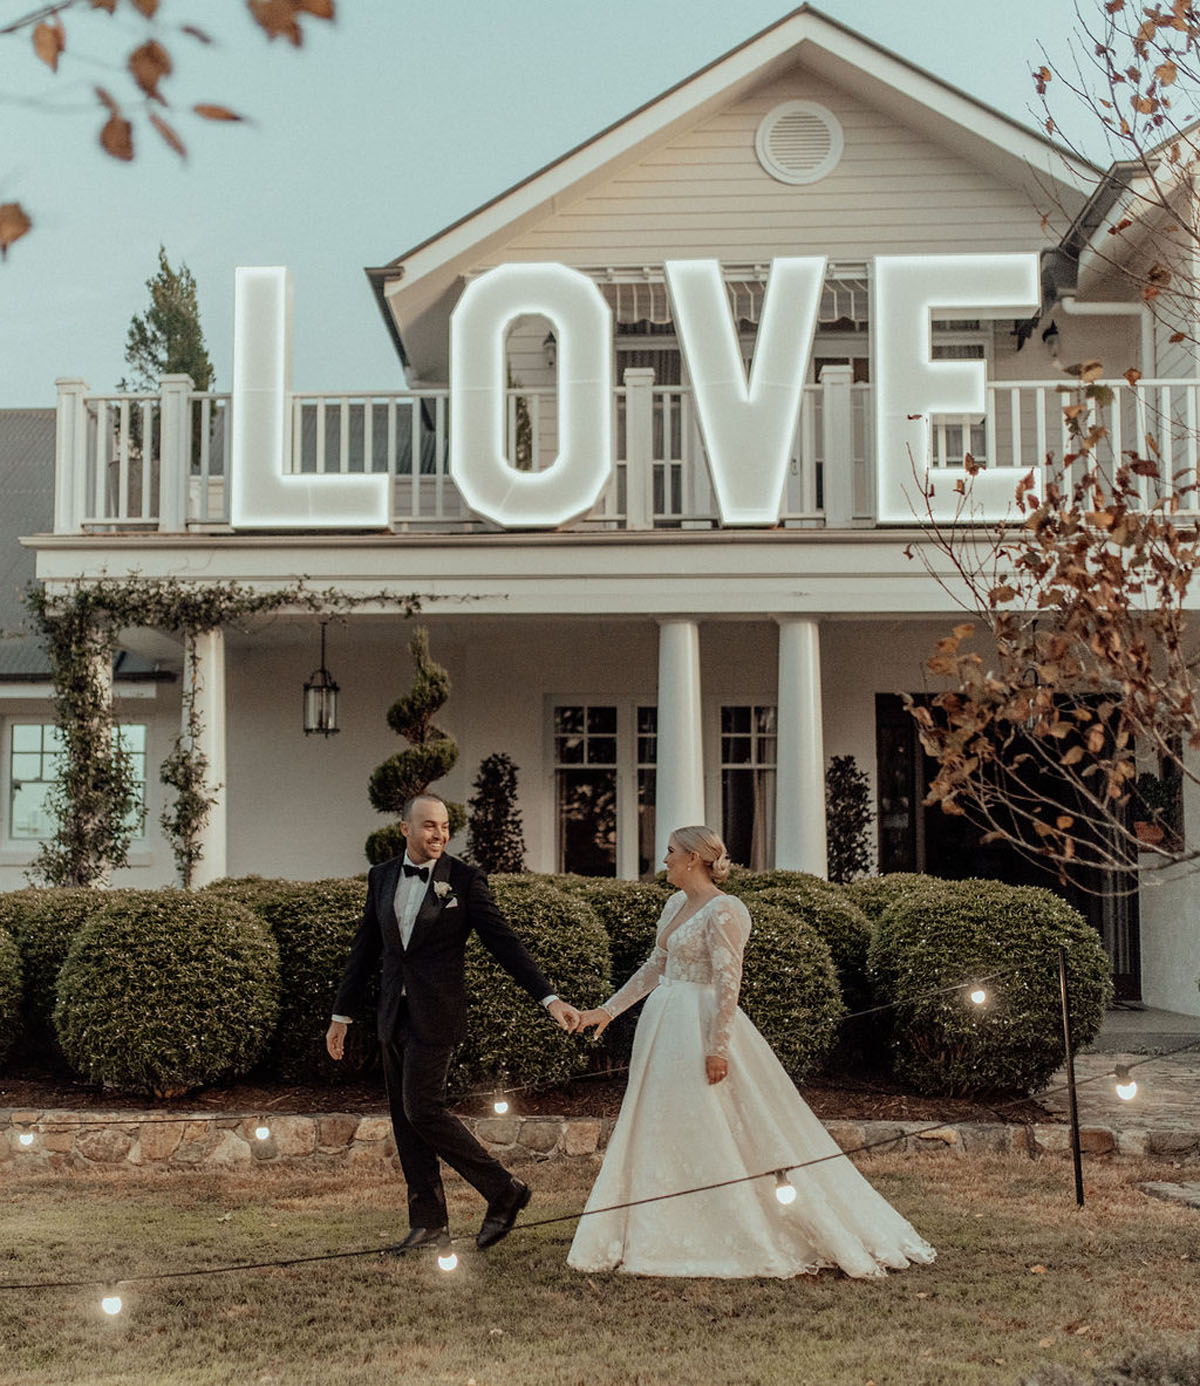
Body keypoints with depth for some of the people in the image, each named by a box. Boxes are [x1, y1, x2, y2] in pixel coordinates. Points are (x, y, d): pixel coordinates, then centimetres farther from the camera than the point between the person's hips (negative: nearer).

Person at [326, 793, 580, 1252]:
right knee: (404, 1119, 6)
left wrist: (550, 999, -14)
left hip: (435, 1014, -6)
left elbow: (504, 943, -7)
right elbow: (365, 949, 15)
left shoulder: (464, 880, -6)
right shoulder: (381, 877, 8)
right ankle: (428, 1225, 14)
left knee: (422, 1109, -13)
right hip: (392, 1015, 6)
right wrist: (341, 1014, 16)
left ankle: (503, 1191, 1)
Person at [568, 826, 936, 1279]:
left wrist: (718, 1045, -24)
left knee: (714, 1135, -5)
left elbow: (728, 981, -19)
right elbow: (654, 967, 18)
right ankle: (675, 1240, 20)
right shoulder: (676, 904, 12)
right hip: (665, 1028, 10)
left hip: (701, 1026, -9)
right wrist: (607, 1010, 17)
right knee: (661, 1134, 11)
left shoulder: (723, 910, -15)